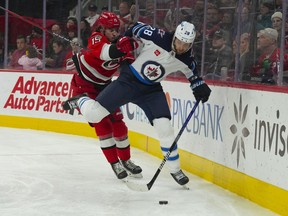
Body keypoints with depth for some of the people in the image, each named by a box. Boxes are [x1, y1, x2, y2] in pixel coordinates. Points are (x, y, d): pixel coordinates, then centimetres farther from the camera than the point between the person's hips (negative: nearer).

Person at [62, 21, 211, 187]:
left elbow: (192, 74, 12)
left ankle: (175, 169, 5)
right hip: (128, 80, -3)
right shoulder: (157, 37, -24)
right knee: (94, 114, -14)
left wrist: (200, 86, -2)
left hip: (151, 89, 3)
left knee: (165, 127, -11)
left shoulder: (186, 59, -10)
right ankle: (80, 101, 23)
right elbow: (137, 27, -6)